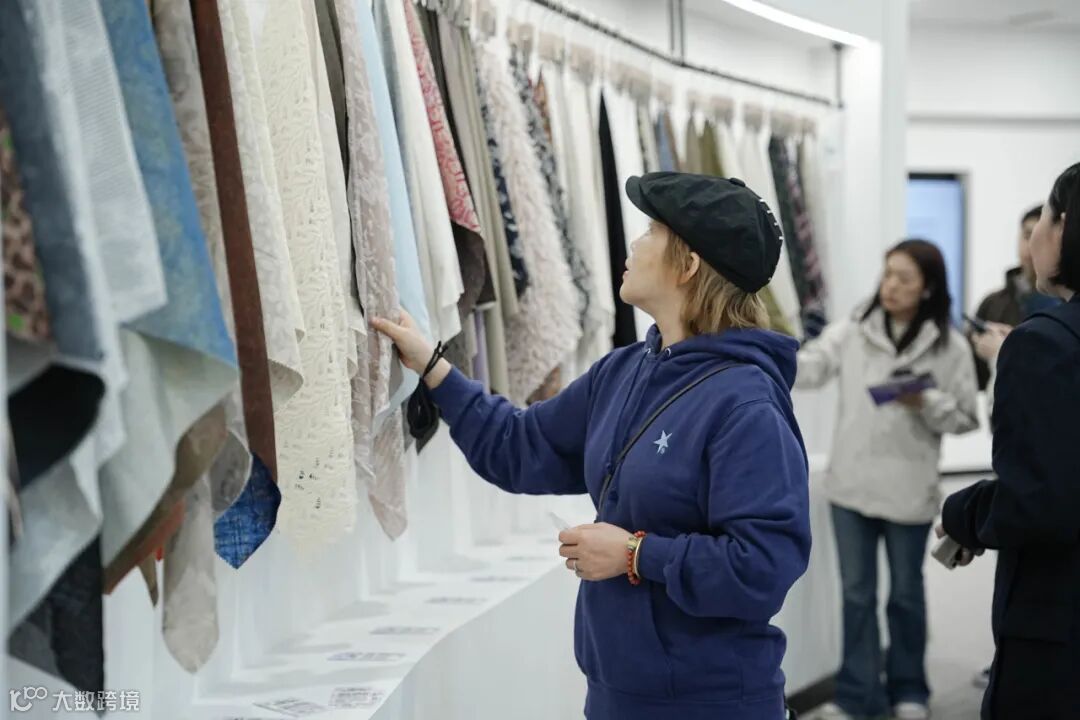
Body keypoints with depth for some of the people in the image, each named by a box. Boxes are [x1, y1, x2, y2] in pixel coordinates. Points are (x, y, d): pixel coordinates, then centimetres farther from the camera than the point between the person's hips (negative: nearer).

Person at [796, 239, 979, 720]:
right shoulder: (852, 332, -1)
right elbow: (808, 369, -13)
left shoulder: (949, 346, -5)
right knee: (856, 591, 11)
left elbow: (966, 418, -2)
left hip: (909, 491, -1)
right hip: (851, 484, 2)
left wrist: (926, 404, -19)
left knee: (906, 592, 15)